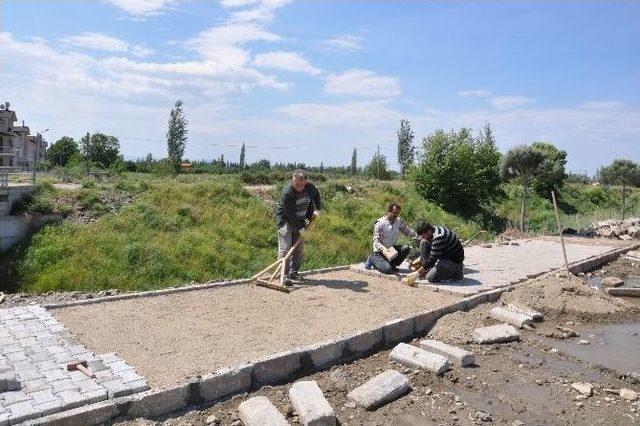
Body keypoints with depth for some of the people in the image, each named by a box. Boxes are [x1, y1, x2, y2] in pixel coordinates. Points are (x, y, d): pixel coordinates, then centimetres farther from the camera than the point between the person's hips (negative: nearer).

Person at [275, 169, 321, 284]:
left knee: (298, 248, 6)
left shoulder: (310, 188, -9)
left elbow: (316, 196, 18)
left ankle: (293, 273, 16)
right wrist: (300, 227, -23)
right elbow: (290, 214, -25)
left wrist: (317, 209, 9)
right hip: (285, 220, -6)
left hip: (300, 220, 6)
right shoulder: (287, 192, -26)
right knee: (285, 248, -13)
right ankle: (284, 275, -11)